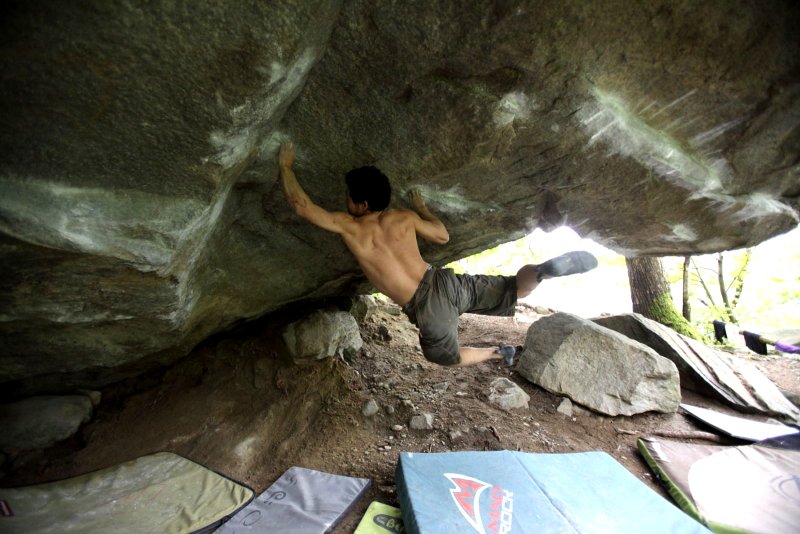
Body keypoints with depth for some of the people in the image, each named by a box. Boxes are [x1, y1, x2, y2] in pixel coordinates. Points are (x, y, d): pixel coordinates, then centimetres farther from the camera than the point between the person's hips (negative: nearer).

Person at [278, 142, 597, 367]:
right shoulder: (406, 218, 5)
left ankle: (500, 353, 25)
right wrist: (421, 208, 32)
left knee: (445, 356, 29)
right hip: (446, 283, 3)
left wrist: (285, 166, 14)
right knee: (514, 289, 16)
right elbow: (443, 236, 18)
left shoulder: (348, 226, -5)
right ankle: (547, 269, -14)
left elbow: (301, 205, -1)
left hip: (427, 307, -3)